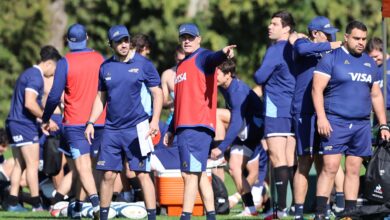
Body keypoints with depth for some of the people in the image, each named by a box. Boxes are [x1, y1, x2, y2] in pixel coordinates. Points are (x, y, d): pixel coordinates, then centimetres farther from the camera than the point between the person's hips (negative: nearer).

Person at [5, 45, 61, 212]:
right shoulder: (35, 76, -13)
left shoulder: (28, 73, 19)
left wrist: (41, 121, 23)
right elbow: (29, 103, -23)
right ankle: (37, 204, -6)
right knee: (33, 164, -6)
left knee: (19, 164, 11)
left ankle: (13, 203, 8)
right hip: (25, 125, -10)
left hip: (13, 123, 10)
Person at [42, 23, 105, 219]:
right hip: (99, 122, 4)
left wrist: (45, 119, 5)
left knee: (83, 165, -11)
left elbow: (55, 96, -8)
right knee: (86, 164, 15)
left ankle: (95, 200, -31)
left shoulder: (65, 63, -7)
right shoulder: (99, 59, 5)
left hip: (75, 122, -4)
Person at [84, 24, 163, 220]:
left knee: (142, 174, -7)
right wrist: (91, 122, 8)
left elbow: (157, 94, -2)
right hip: (112, 129, 4)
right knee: (108, 175, 5)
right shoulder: (106, 67, 9)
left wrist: (155, 120, -14)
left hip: (137, 128, -4)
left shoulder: (143, 64, -2)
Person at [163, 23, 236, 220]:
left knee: (189, 174, -12)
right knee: (199, 174, 11)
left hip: (197, 126, -10)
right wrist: (171, 130, 29)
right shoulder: (181, 66, 24)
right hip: (184, 127, 10)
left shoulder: (202, 58, -3)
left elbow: (213, 59, -29)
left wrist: (223, 54, -52)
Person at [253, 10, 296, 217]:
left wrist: (258, 75, 9)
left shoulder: (276, 50, -11)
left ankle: (282, 207, -13)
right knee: (291, 162, 10)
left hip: (276, 111, -7)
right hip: (295, 110, 7)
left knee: (278, 159, -8)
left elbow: (260, 78, -14)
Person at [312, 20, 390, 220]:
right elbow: (317, 89, -7)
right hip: (336, 122, -5)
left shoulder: (370, 63, 16)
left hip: (361, 125, 5)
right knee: (330, 167, -12)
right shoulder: (332, 58, -2)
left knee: (353, 170, 5)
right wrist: (321, 117, -18)